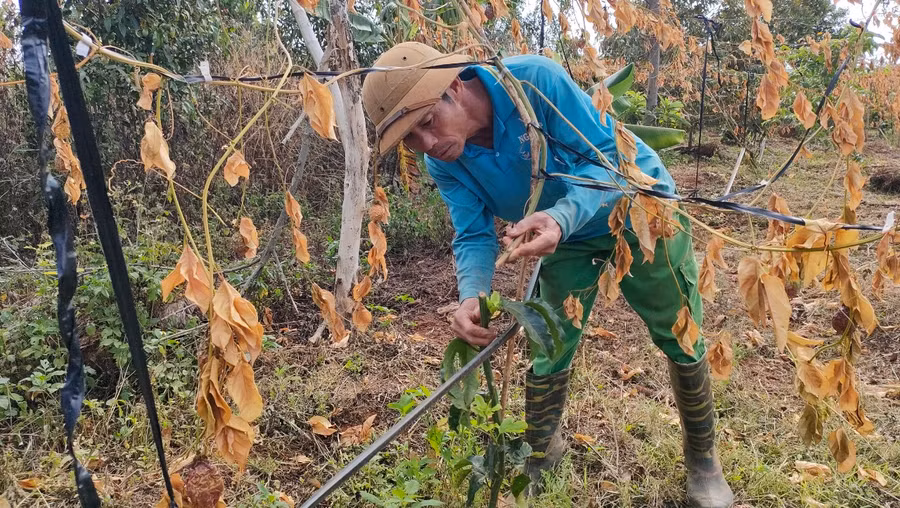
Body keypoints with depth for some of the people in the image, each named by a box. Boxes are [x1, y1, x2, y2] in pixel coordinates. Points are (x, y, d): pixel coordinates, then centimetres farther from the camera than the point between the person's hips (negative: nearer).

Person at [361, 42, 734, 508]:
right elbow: (474, 235, -16)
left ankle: (702, 457, 30)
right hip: (563, 231, 4)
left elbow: (611, 155, -32)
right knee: (549, 348, 6)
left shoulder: (535, 80, -35)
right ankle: (538, 450, 33)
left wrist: (562, 217, -51)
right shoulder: (442, 163, -17)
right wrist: (472, 295, -38)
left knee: (682, 340, 7)